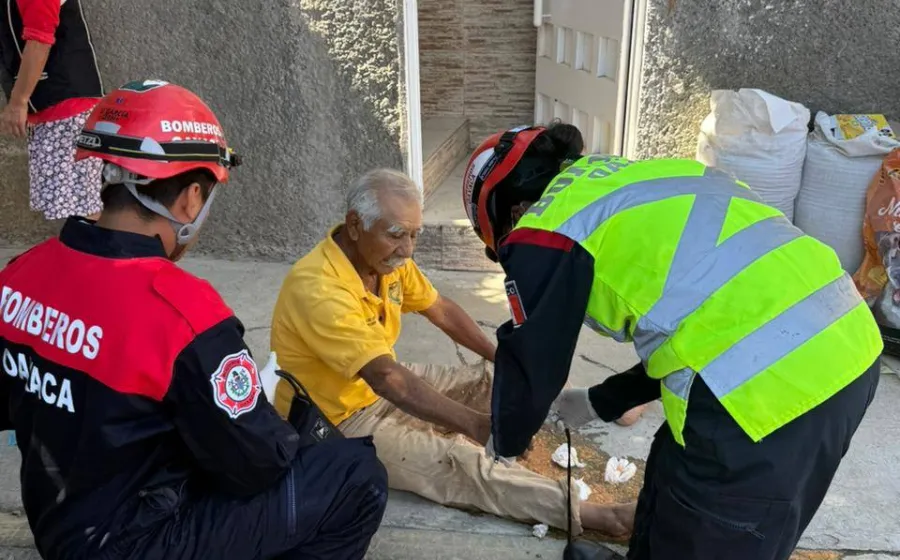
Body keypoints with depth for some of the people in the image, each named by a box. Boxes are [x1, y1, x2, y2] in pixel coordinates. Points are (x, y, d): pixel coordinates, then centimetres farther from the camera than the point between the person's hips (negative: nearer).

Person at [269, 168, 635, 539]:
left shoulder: (385, 256, -6)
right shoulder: (318, 289, -32)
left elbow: (441, 310, 6)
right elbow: (386, 378, -38)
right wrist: (477, 424, -40)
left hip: (382, 385, 9)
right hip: (338, 421, -9)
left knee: (491, 379, 0)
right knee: (457, 460, -23)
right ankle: (588, 515, -20)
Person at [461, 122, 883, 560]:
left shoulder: (548, 228, -3)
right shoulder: (635, 182, 22)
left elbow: (531, 358, 5)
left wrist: (506, 440, 26)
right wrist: (602, 402, 34)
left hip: (766, 389, -9)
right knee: (673, 471, 28)